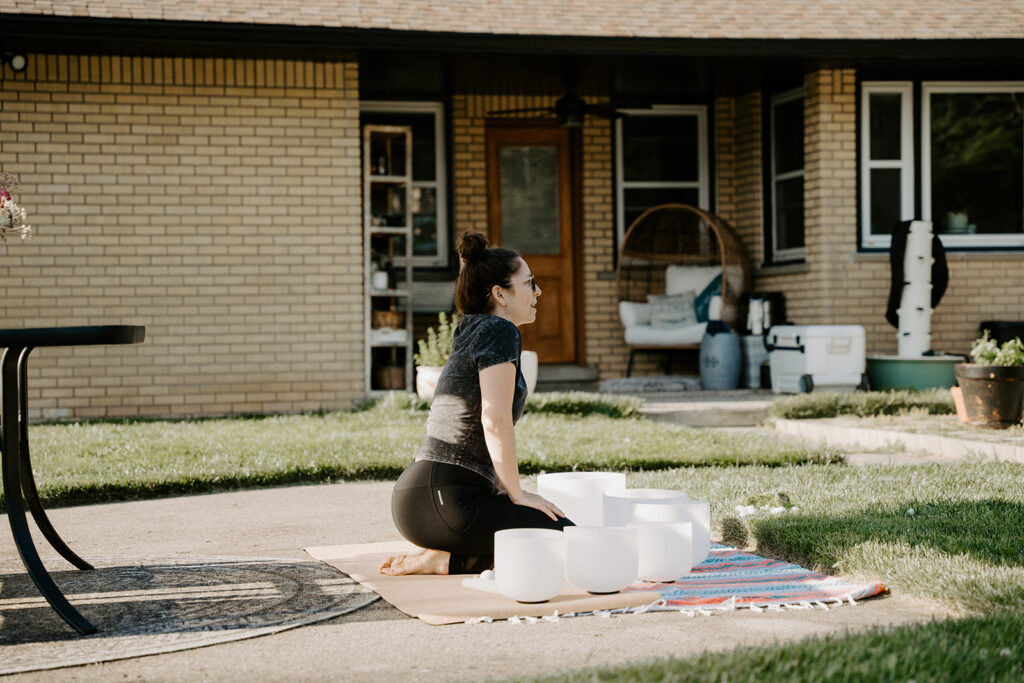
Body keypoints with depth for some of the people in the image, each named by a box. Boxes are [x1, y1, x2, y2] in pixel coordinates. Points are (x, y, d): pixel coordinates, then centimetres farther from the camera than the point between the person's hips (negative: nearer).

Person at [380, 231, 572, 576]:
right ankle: (444, 561, -10)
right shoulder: (500, 331, -8)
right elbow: (495, 421, -18)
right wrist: (517, 494, -8)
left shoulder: (470, 334, 20)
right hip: (445, 499, -10)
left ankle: (437, 557, 9)